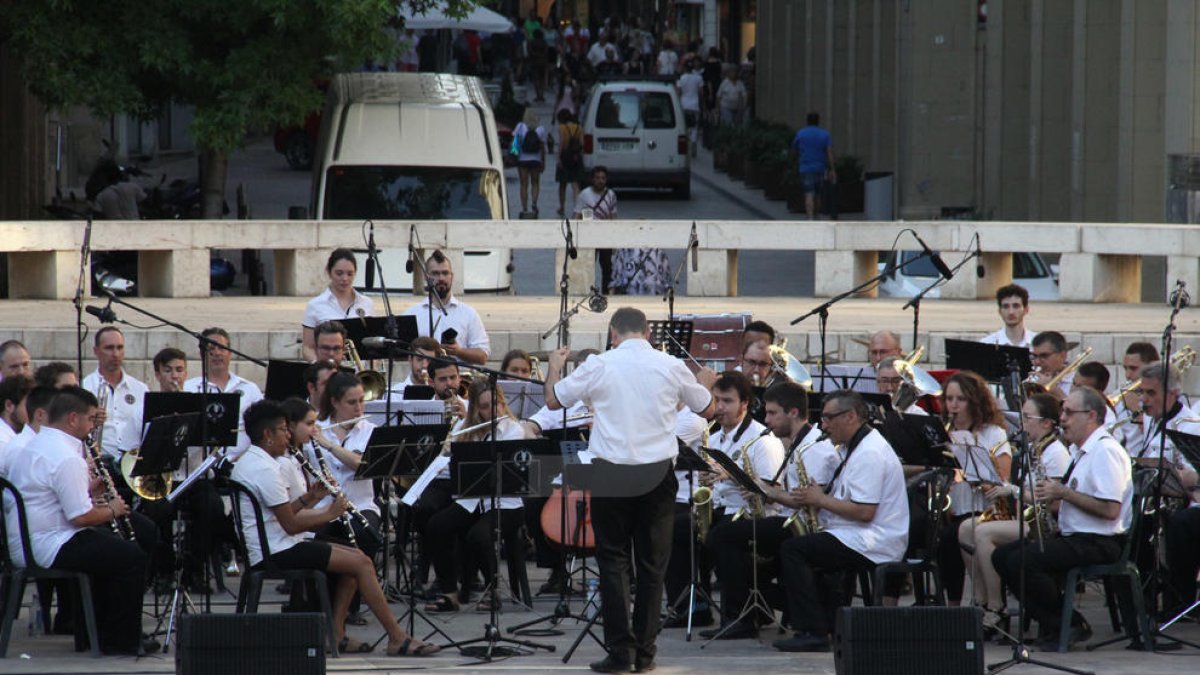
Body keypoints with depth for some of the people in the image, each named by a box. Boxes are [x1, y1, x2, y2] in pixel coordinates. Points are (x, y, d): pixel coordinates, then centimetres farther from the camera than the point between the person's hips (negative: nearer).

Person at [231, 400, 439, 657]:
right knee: (361, 563, -12)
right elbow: (290, 525, -19)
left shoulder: (247, 463, 15)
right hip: (277, 553, -11)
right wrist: (330, 514, -6)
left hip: (269, 547, 11)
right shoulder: (264, 469, -18)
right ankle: (397, 639, -10)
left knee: (356, 557, 12)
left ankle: (336, 634, 6)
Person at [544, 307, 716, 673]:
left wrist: (555, 365, 25)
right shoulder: (671, 367, -1)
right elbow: (707, 409, 12)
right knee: (652, 565, 9)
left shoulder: (598, 366, -6)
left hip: (612, 474, -1)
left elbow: (553, 400, 5)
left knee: (614, 562, 5)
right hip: (657, 474, 1)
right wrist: (705, 382, 34)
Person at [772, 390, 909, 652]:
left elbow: (864, 512, -24)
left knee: (792, 550, -17)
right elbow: (848, 497, 23)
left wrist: (821, 500, -13)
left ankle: (812, 632, -19)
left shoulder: (870, 453, -17)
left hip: (873, 546, -11)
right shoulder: (853, 447, 18)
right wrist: (813, 495, 3)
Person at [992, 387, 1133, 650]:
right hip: (1073, 536, 11)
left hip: (1099, 542, -11)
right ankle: (1050, 623, 2)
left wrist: (1063, 493, -18)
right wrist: (1052, 497, 6)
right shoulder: (1082, 451, 19)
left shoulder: (1106, 451, -14)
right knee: (1002, 556, 3)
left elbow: (1110, 509, -23)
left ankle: (1070, 625, -10)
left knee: (1022, 561, -25)